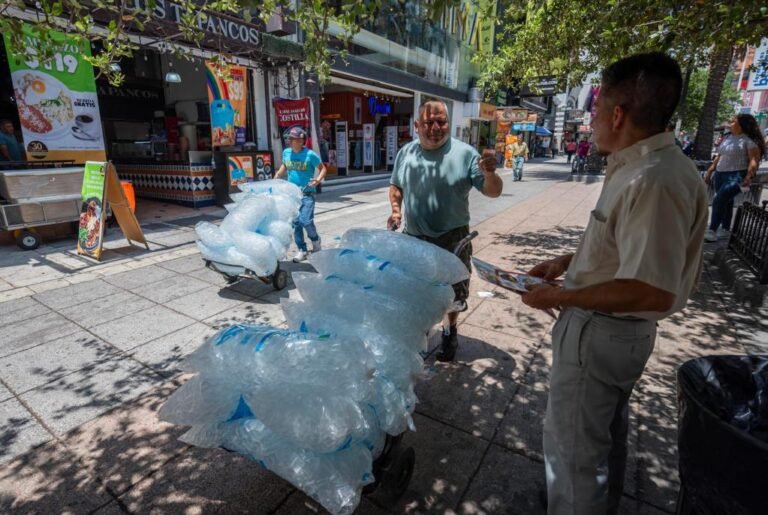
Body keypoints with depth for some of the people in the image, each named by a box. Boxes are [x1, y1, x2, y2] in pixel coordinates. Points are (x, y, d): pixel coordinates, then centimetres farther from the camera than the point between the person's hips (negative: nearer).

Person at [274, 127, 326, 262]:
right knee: (295, 222, 4)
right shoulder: (286, 152, 4)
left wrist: (318, 179, -21)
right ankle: (301, 250, 15)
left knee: (306, 221, -14)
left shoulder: (310, 154, -10)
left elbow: (322, 168, -2)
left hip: (307, 193, -5)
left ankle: (315, 240, 18)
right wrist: (278, 174, 5)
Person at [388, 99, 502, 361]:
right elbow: (395, 186, 16)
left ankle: (450, 332, 41)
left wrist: (490, 173, -30)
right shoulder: (405, 153, 1)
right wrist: (396, 209, -2)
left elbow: (493, 192, -9)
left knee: (453, 290, 14)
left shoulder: (464, 153, -10)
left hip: (452, 239, -2)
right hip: (413, 238, 3)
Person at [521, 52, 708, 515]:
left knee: (573, 444, 10)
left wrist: (559, 297, -22)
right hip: (615, 328, 10)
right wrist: (567, 262, 8)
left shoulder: (653, 181, -28)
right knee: (607, 431, 29)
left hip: (600, 331, -10)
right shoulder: (640, 166, 4)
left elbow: (652, 291, -30)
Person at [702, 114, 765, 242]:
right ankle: (725, 229, 22)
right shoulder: (727, 137, 15)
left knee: (719, 200, -19)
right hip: (720, 174, 7)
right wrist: (710, 171, 18)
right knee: (725, 202, 12)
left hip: (736, 176, -7)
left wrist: (749, 177, -26)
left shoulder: (749, 140, -6)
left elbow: (754, 160, -13)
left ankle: (712, 230, -18)